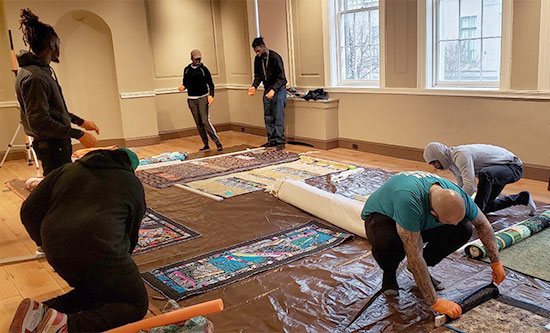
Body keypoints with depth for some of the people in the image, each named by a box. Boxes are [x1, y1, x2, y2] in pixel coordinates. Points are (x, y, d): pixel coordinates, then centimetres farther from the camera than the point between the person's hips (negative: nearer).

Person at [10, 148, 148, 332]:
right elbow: (132, 232, 19)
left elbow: (29, 211, 16)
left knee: (96, 291, 29)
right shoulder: (133, 184, 14)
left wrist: (45, 242, 32)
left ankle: (39, 312, 6)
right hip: (100, 251, -6)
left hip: (56, 252, 6)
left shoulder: (66, 170, 22)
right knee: (137, 305, 8)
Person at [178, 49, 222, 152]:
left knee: (205, 121, -16)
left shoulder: (204, 69, 0)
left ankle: (217, 142, -11)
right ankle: (206, 145, 13)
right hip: (192, 99, 4)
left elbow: (210, 84, -1)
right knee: (198, 124, 5)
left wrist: (211, 95, -16)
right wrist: (183, 86, -3)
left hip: (203, 98, -4)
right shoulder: (187, 70, 11)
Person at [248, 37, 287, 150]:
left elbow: (281, 78, -20)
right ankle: (272, 140, 16)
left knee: (278, 117, -9)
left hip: (278, 89, -7)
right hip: (267, 90, 7)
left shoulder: (275, 57, -18)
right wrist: (254, 86, -6)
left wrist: (273, 90, -33)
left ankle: (280, 141, -3)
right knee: (268, 117, 8)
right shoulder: (258, 59, 3)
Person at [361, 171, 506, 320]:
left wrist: (496, 263, 0)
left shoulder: (458, 196, -25)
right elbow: (415, 255, -41)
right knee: (389, 242, -40)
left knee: (464, 230, -17)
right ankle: (389, 273, -4)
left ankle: (422, 268, 5)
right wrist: (435, 302, -37)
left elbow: (483, 224, -3)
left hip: (420, 222, 5)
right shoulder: (408, 200, -45)